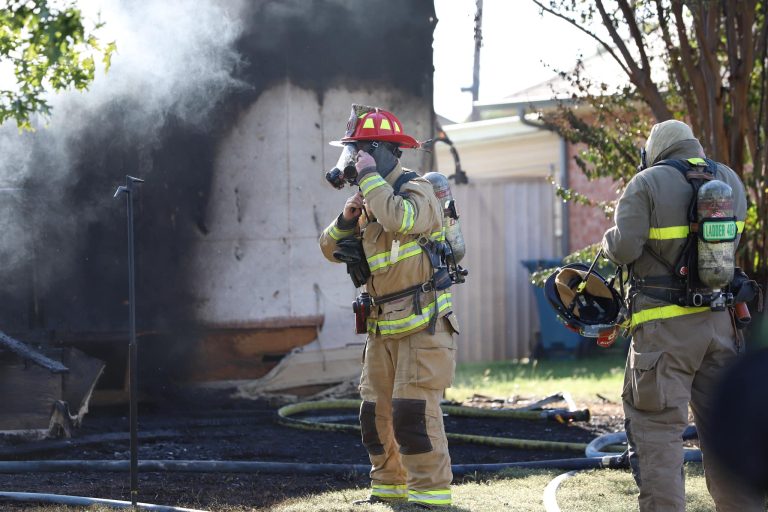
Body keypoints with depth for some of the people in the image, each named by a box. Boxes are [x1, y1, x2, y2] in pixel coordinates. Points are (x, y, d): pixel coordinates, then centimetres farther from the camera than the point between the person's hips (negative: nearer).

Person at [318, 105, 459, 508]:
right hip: (382, 327, 9)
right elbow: (331, 249, 17)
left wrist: (368, 174, -23)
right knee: (375, 412, 10)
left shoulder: (416, 190, -11)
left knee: (413, 412, -15)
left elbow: (399, 220, -34)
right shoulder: (370, 199, 14)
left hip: (422, 326, -9)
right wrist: (346, 219, -3)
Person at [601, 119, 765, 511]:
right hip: (719, 319, 5)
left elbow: (624, 248, -14)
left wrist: (609, 239, 7)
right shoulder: (730, 181, 8)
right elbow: (729, 244, 15)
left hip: (664, 328, -5)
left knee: (657, 428, -2)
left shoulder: (648, 184, -9)